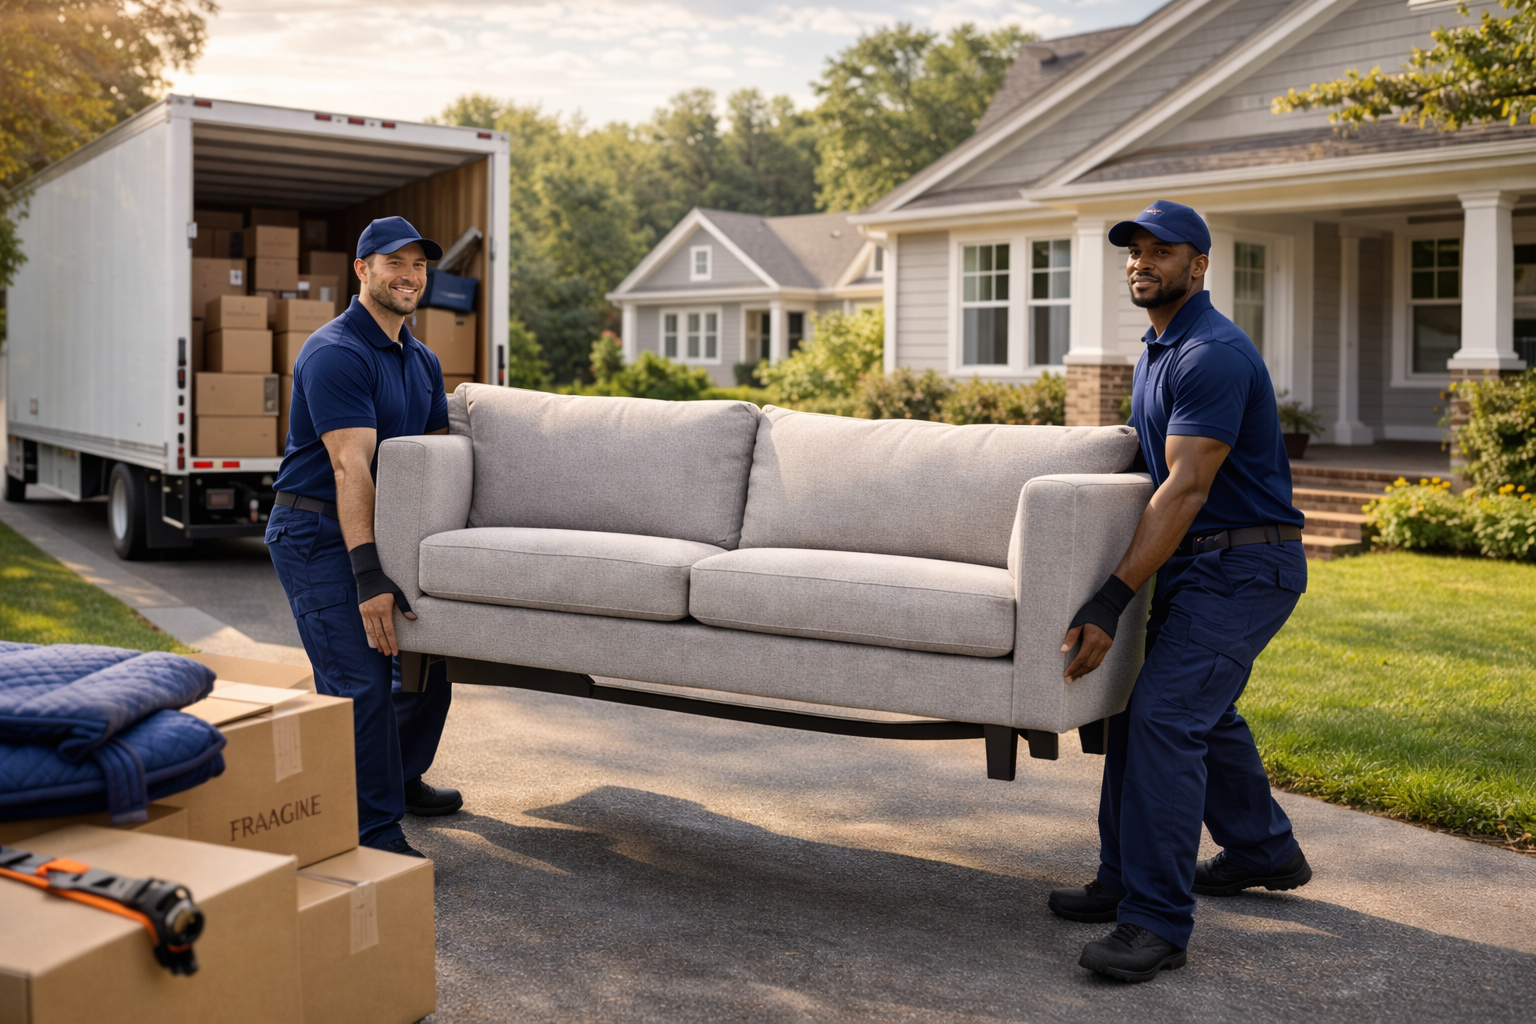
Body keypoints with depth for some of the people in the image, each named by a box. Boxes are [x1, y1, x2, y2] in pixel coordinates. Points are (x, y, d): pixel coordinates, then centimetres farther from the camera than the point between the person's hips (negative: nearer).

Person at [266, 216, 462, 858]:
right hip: (318, 537, -9)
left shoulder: (422, 361, 12)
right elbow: (351, 468, -27)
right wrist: (368, 578, -32)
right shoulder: (336, 354, -18)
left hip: (381, 532, 9)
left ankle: (401, 779, 37)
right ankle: (372, 832, -6)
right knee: (362, 680, -15)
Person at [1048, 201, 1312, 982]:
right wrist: (1116, 590, 21)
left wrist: (1110, 603, -29)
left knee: (1164, 713, -18)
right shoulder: (1157, 351, 14)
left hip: (1244, 565, -10)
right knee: (1202, 710, 19)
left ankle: (1156, 919, -15)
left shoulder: (1213, 354, -19)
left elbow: (1186, 488, -25)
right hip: (1195, 563, 11)